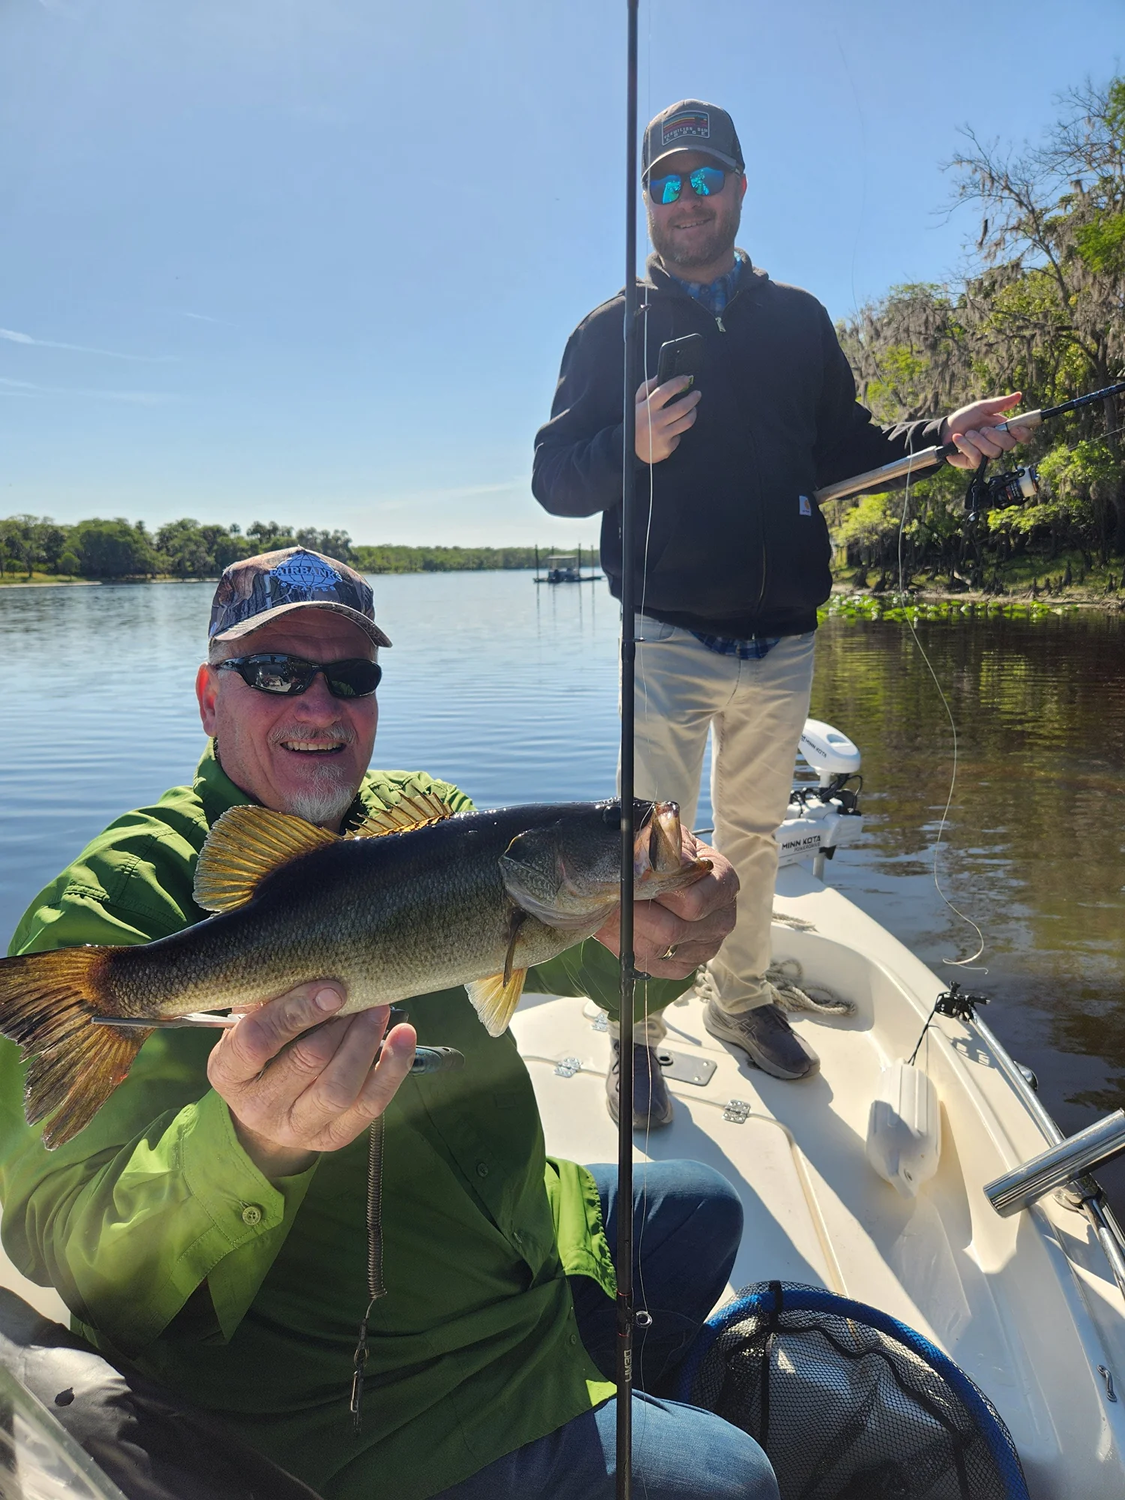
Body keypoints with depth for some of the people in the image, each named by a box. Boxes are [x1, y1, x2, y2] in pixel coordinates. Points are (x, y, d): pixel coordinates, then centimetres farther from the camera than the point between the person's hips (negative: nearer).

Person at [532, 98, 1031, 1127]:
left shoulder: (797, 320, 14)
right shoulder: (613, 329, 6)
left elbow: (846, 448, 17)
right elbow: (554, 477, -1)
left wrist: (937, 439, 0)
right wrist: (632, 446, -20)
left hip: (783, 640, 3)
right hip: (669, 636, -3)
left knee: (754, 831, 14)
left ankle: (740, 997, 32)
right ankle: (636, 1030, 12)